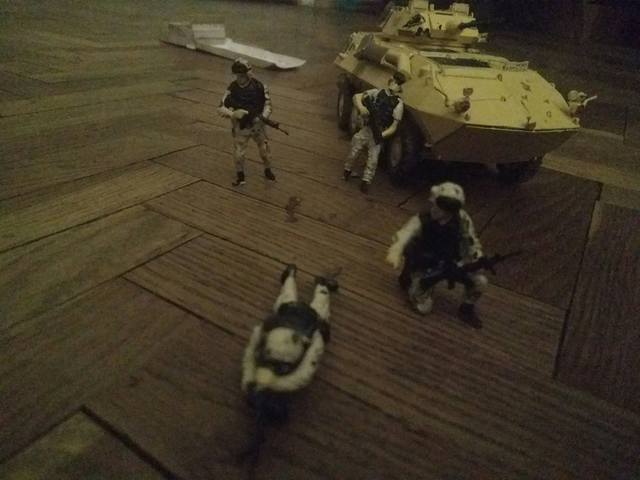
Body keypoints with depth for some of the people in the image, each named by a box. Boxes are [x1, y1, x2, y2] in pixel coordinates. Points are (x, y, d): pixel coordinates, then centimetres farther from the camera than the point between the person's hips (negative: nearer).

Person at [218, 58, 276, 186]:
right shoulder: (232, 88, -13)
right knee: (238, 154, 0)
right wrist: (234, 114, -31)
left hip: (257, 124, 1)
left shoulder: (258, 86, -10)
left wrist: (263, 115, -16)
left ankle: (268, 170, 37)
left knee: (265, 150, 11)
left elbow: (267, 101, 2)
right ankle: (240, 177, 21)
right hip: (240, 126, -1)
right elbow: (221, 109, -13)